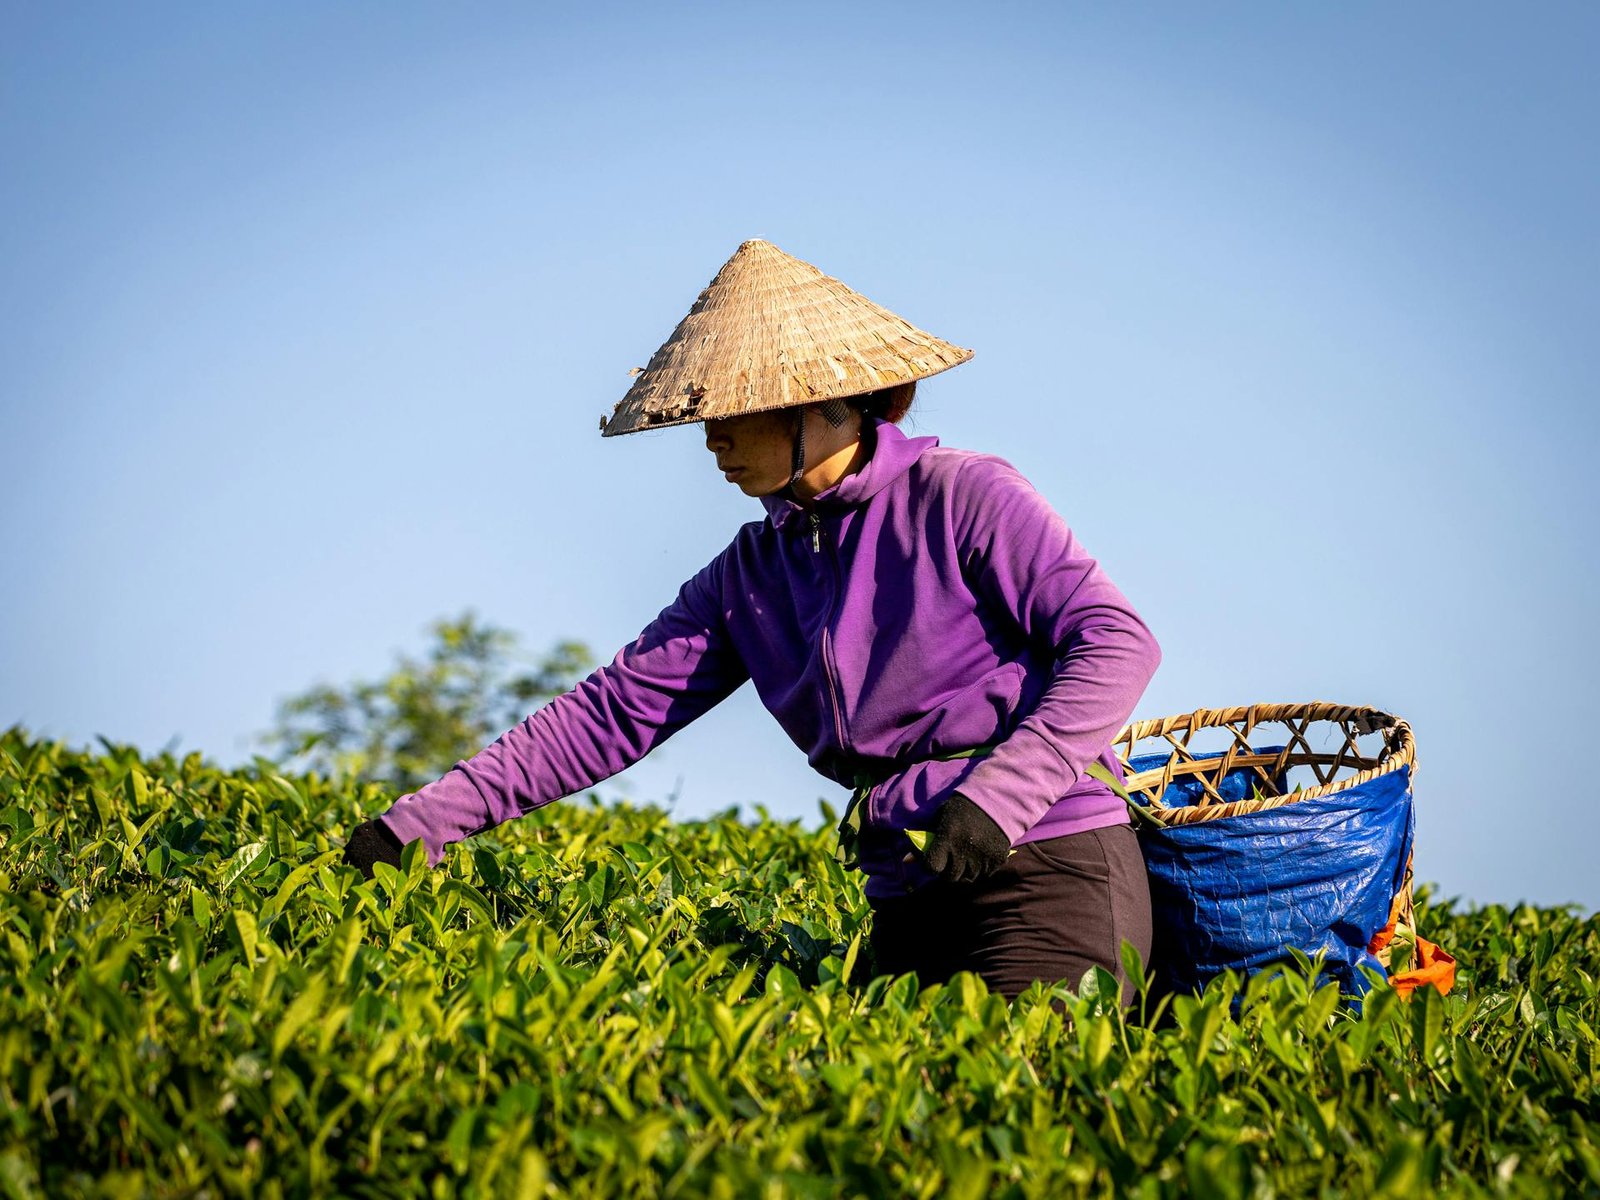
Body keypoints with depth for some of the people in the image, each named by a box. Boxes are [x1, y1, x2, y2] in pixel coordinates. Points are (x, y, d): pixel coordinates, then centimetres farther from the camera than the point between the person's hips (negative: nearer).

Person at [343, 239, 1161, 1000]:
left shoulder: (958, 497, -6)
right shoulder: (751, 574, 12)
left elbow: (1116, 641, -12)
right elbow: (612, 712, 9)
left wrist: (998, 792, -24)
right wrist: (419, 822, 1)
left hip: (1049, 866, -6)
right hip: (910, 892, 6)